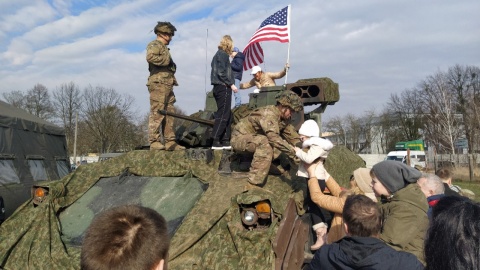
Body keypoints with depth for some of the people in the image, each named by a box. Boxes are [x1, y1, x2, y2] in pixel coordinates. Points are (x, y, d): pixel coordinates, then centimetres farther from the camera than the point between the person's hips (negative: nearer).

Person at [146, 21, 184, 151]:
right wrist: (167, 61, -14)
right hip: (158, 83, -10)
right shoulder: (154, 45, -2)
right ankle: (154, 142, -8)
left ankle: (170, 141, 10)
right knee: (157, 113, -10)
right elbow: (150, 57, -23)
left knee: (169, 113, 7)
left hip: (167, 85, 10)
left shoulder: (164, 48, 27)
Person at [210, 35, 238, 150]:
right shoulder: (223, 54, -6)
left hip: (219, 87, 10)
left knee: (227, 116, 11)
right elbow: (221, 72, -16)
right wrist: (231, 84, -13)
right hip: (223, 87, -10)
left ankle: (225, 141, 13)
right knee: (223, 115, -10)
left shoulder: (218, 54, 21)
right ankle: (216, 142, -10)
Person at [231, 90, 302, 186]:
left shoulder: (285, 118, 0)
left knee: (283, 142, -2)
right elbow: (274, 138, -38)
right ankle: (254, 183, -33)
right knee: (264, 142, -36)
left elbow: (292, 135, 2)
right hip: (239, 138, -8)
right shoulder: (269, 113, -28)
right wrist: (293, 152, -38)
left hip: (253, 138, 9)